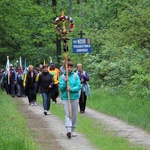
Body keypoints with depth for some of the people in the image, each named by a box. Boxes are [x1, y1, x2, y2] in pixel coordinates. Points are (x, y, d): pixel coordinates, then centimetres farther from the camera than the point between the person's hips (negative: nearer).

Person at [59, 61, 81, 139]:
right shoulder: (62, 76, 0)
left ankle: (73, 130, 24)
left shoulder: (76, 76, 0)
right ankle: (68, 130, -24)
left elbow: (79, 86, -7)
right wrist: (65, 82, -18)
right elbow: (61, 88, -2)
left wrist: (71, 89, -21)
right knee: (67, 114, -12)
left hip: (75, 98, 1)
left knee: (74, 114, 11)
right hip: (65, 98, -1)